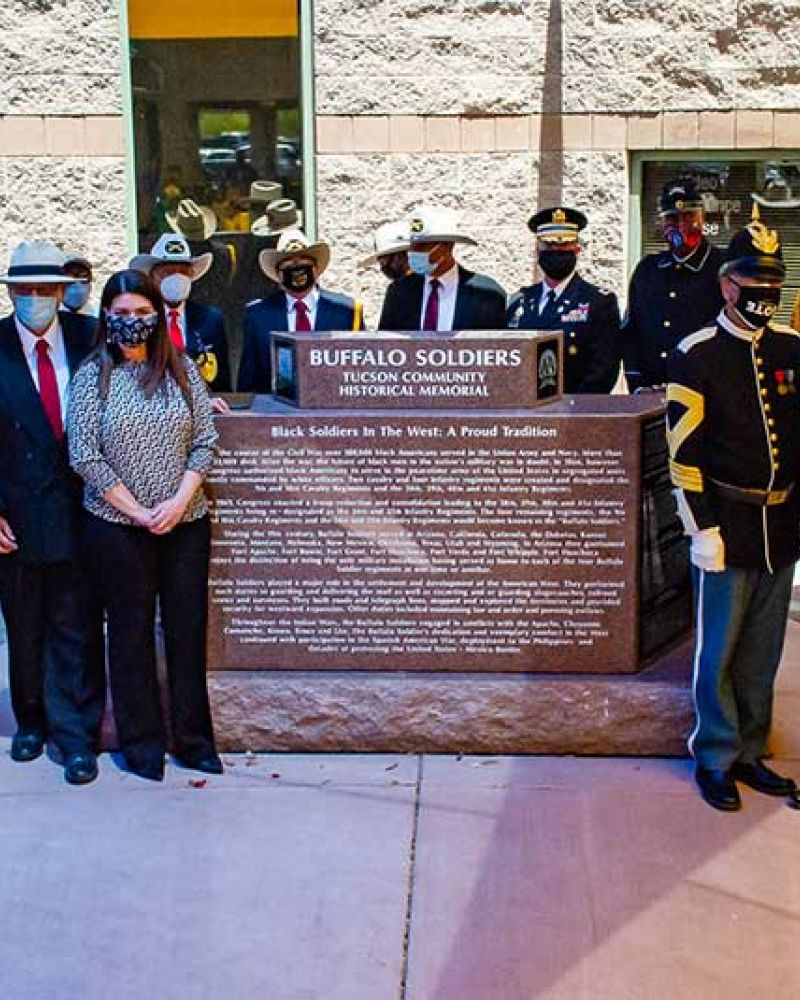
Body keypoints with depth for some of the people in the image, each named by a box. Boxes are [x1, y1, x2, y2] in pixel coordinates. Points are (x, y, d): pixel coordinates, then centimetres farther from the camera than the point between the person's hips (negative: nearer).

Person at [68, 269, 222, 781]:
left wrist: (180, 500, -11)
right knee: (132, 630, 8)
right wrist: (138, 511, -10)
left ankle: (194, 738, 20)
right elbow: (84, 455, -7)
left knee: (189, 628, 7)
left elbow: (206, 440, 2)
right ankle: (142, 742, 21)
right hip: (118, 524, -2)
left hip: (186, 521, 2)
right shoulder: (92, 375, -3)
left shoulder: (181, 368, 3)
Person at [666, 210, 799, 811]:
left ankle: (751, 752, 27)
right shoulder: (697, 356, -8)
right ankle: (715, 758, 20)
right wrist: (704, 531, -13)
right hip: (728, 525, -5)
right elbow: (685, 453, -10)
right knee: (720, 650, 5)